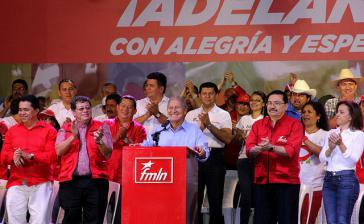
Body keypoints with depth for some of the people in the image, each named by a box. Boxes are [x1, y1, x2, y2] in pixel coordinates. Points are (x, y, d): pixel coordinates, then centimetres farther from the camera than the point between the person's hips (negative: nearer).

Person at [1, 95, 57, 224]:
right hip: (16, 184, 3)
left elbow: (52, 155, -7)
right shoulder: (12, 131, 15)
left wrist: (30, 156, -20)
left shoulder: (48, 130, 3)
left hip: (40, 184, -3)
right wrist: (13, 156, -14)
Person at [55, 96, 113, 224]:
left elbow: (108, 154, 0)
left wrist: (99, 141, -18)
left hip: (95, 180, 0)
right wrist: (73, 136, -14)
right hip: (70, 181, 0)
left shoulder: (102, 127, 9)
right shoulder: (65, 129, 12)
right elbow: (58, 151, -3)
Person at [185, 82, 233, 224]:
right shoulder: (191, 115, 11)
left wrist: (209, 125, -15)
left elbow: (227, 139, -8)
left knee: (215, 198, 1)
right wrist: (202, 126, -12)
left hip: (215, 157, -2)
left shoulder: (223, 115, 4)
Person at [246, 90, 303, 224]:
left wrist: (271, 147, -27)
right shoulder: (258, 125, 12)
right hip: (262, 181, 4)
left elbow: (291, 150, -15)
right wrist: (259, 148, -21)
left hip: (286, 181, -4)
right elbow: (249, 151, 0)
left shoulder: (294, 125, -1)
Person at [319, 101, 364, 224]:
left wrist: (340, 144, -21)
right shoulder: (331, 133, 14)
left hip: (346, 179, -5)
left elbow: (353, 159, -12)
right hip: (329, 179, 6)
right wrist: (330, 148, -11)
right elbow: (322, 158, 8)